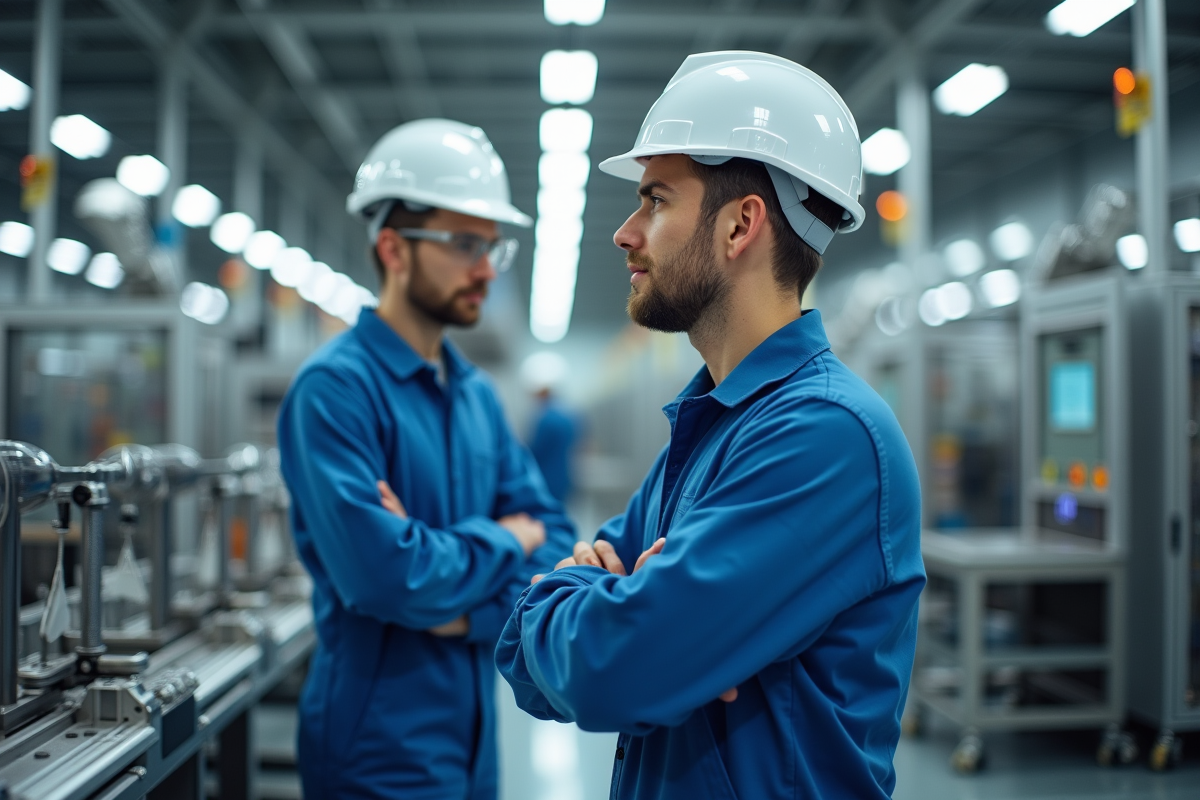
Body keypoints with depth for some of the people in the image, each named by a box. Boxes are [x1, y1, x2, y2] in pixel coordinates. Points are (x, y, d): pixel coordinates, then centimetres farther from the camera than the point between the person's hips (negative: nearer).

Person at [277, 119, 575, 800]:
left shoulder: (478, 395, 7)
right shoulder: (336, 386, -17)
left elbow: (554, 543, 2)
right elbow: (380, 572, -27)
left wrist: (472, 610, -17)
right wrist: (504, 540, -11)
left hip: (474, 741, 7)